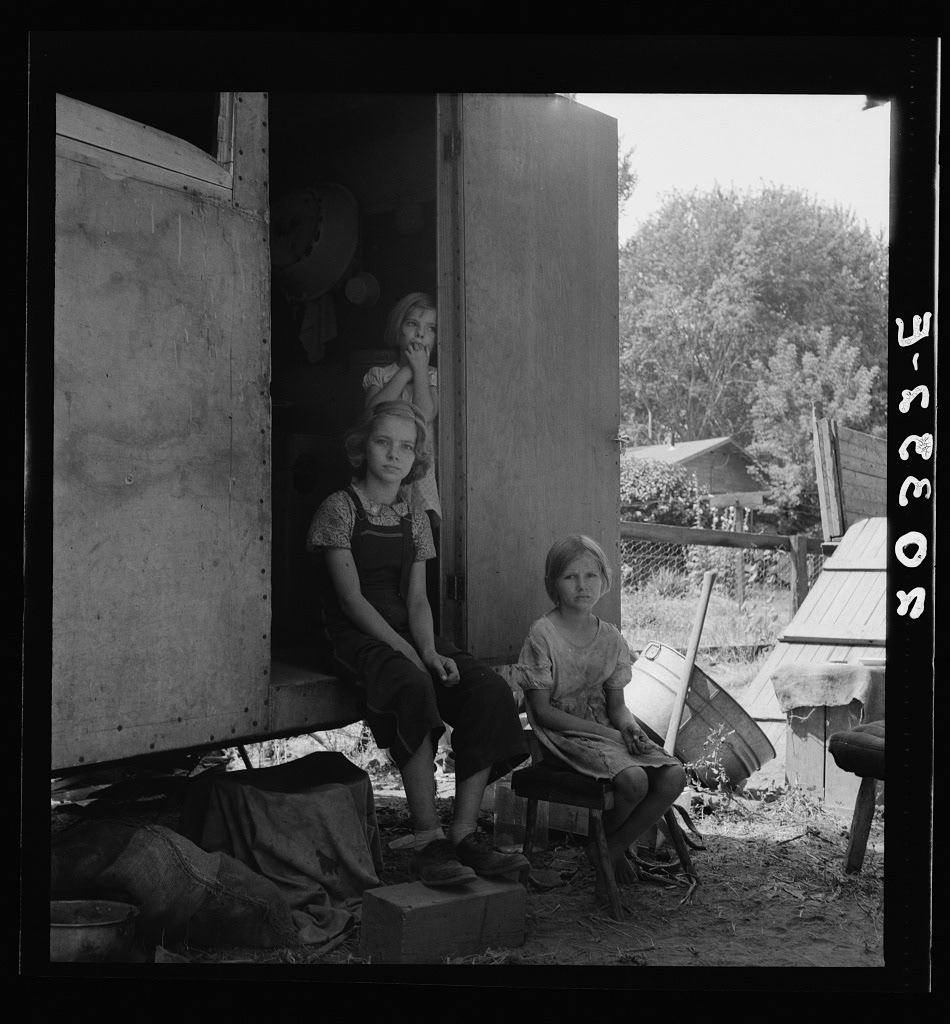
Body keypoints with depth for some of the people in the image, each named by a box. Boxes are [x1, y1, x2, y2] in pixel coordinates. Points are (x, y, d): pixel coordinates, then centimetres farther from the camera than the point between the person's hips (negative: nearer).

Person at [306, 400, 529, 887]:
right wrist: (407, 652, -20)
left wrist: (430, 650, -12)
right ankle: (428, 840, -34)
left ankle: (465, 831, -23)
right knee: (413, 687, -38)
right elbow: (352, 598, -11)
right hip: (358, 637, -6)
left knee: (490, 689, -22)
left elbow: (417, 598, 8)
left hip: (408, 632, 6)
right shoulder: (339, 508, -3)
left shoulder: (415, 518, 14)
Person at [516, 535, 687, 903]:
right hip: (564, 734, -6)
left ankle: (611, 850, 1)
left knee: (674, 776, -15)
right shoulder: (542, 634, -11)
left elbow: (616, 704, 11)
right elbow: (542, 711, -12)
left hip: (604, 728, 6)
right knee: (633, 780, -29)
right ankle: (602, 843, 3)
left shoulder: (611, 637, 7)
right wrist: (602, 731, -16)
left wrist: (630, 727, -14)